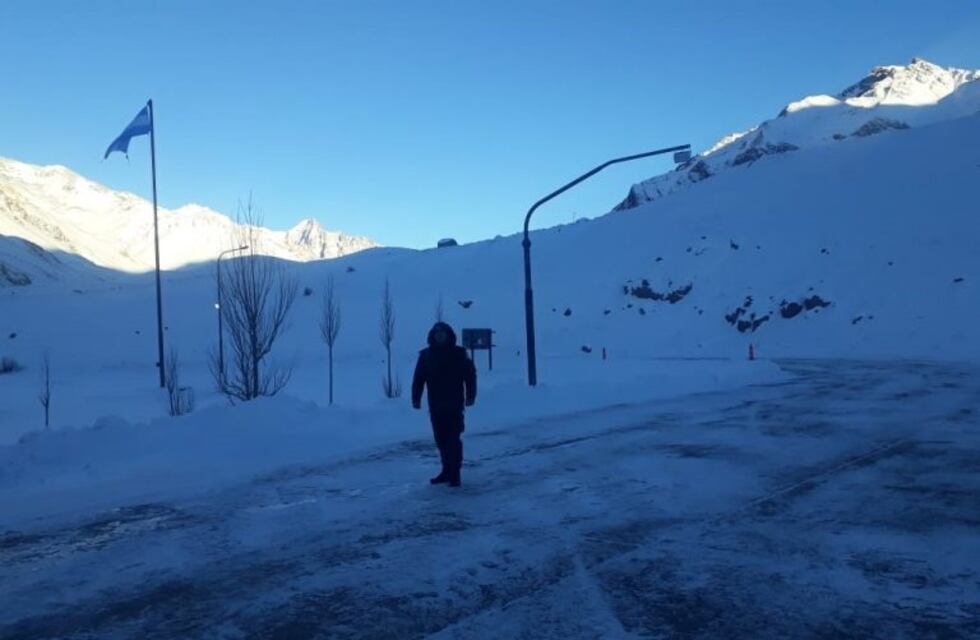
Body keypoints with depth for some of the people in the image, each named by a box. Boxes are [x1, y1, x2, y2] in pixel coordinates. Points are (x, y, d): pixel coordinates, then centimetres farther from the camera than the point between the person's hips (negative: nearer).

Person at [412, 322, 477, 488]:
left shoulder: (458, 354, 0)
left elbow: (470, 375, -2)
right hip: (436, 406, 3)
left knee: (453, 440, -6)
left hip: (454, 405, -3)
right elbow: (418, 378, 5)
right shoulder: (426, 355, 5)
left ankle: (454, 474, -1)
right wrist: (416, 398, -2)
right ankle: (447, 470, 21)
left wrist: (470, 396, -10)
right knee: (441, 440, 9)